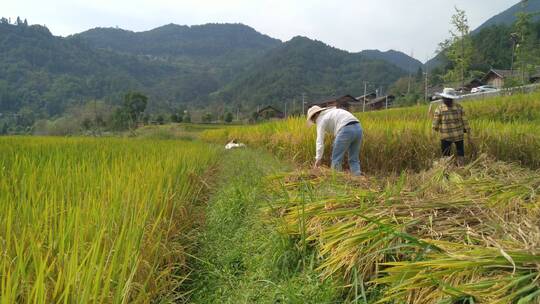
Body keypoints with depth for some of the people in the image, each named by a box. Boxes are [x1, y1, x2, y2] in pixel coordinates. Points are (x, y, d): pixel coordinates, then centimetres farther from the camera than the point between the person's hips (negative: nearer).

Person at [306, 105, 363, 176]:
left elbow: (320, 140, 2)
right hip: (358, 128, 8)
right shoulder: (332, 112, 33)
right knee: (354, 160, 13)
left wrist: (318, 158, 1)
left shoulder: (321, 119, 9)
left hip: (346, 130, -8)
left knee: (336, 159, 3)